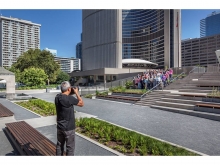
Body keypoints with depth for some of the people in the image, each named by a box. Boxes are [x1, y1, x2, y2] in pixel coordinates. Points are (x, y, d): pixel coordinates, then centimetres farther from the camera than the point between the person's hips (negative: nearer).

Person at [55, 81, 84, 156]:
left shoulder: (57, 97, -3)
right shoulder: (70, 99, -24)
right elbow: (81, 103, -10)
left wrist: (70, 94, 8)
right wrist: (76, 93, -3)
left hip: (59, 127, 7)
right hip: (68, 128, -7)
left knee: (59, 145, 21)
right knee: (70, 147, 9)